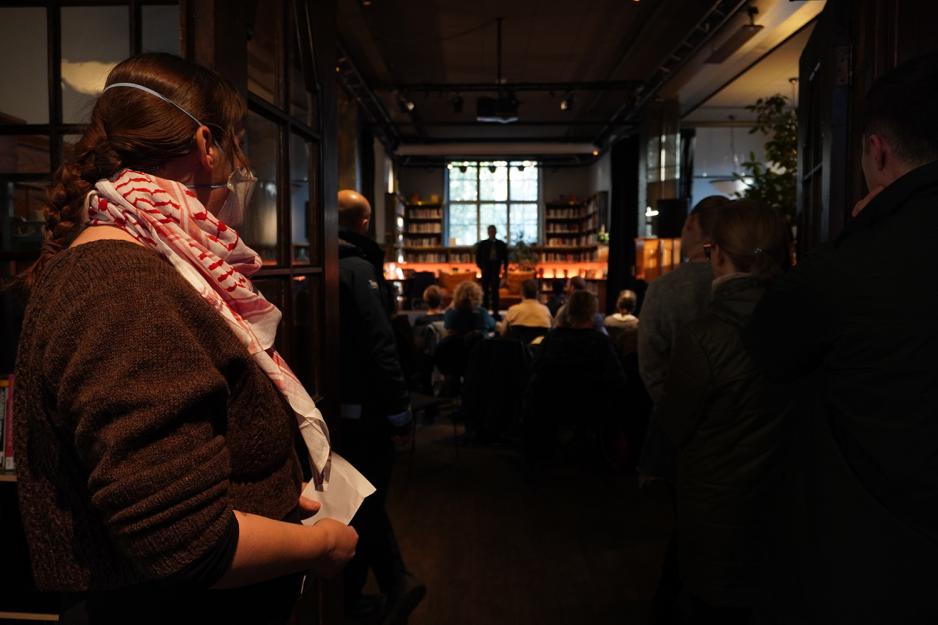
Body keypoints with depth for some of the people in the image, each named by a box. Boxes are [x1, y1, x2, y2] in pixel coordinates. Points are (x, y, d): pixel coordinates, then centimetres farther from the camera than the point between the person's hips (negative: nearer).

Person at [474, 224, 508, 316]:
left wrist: (505, 269, 1)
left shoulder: (501, 244, 7)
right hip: (486, 270, 0)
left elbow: (505, 257, 8)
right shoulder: (482, 244, 4)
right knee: (485, 291, 1)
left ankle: (495, 312, 4)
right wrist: (480, 267, -5)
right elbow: (478, 257, 5)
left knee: (495, 291, 1)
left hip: (496, 270, 1)